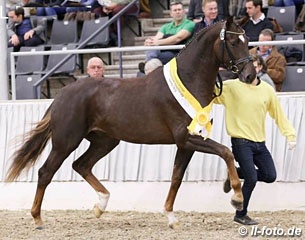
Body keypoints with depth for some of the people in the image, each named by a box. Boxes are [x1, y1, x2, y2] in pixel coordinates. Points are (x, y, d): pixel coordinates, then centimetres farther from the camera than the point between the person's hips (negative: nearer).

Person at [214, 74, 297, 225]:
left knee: (270, 176, 1)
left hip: (260, 143, 5)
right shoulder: (231, 87, -6)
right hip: (241, 142, -5)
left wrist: (290, 135, 3)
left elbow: (278, 114, 10)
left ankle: (235, 174, 23)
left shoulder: (267, 90, 5)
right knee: (251, 179, -11)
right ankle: (241, 215, 10)